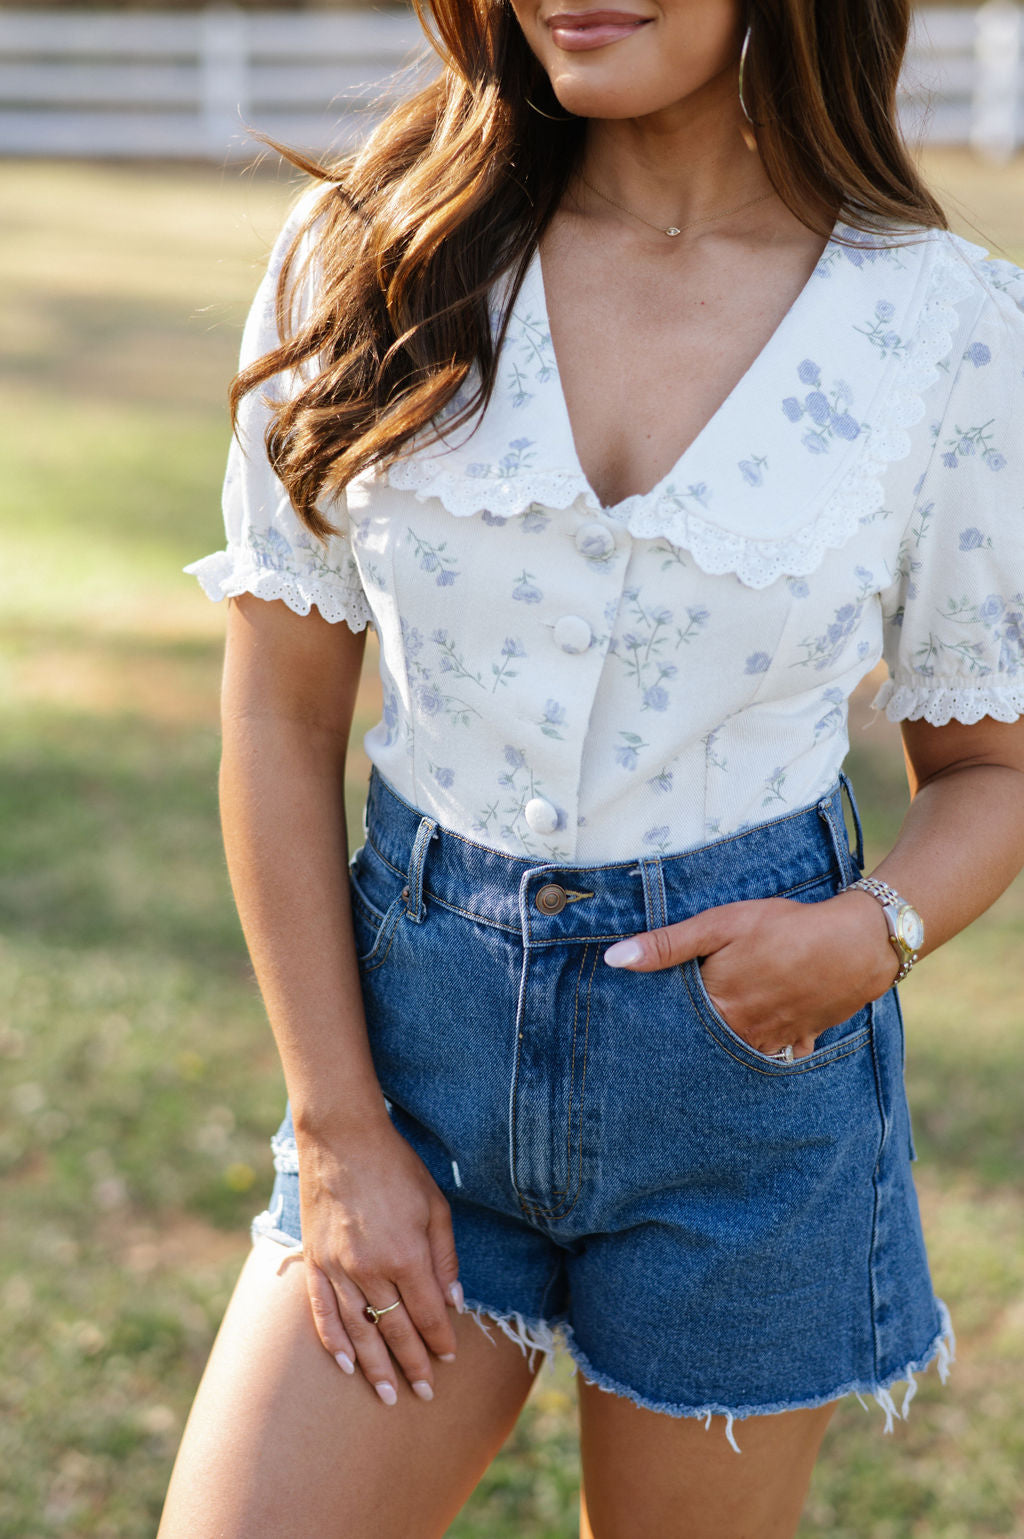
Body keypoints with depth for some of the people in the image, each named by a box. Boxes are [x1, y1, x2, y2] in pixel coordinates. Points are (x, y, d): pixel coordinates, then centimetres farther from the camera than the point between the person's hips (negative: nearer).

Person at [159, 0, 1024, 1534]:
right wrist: (339, 1129, -4)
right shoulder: (369, 259, -5)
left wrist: (873, 932, -17)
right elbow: (280, 720, -1)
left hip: (751, 1059, -1)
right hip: (420, 1014, 1)